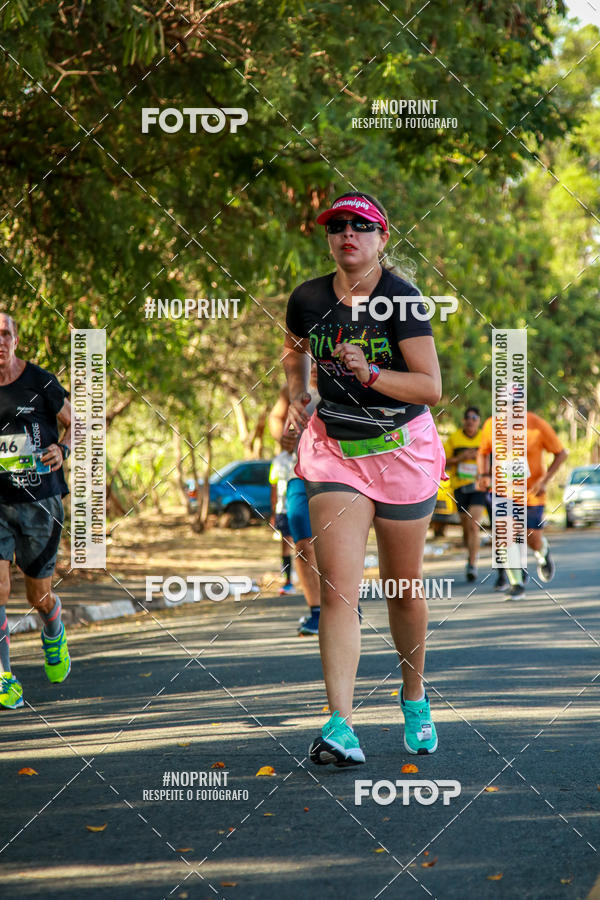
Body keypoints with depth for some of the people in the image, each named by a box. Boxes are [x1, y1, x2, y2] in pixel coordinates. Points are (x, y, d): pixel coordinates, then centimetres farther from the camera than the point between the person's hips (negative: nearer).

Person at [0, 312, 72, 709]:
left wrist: (63, 450, -16)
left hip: (41, 501, -1)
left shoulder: (41, 382, -5)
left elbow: (75, 423, 5)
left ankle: (54, 633, 46)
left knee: (39, 596, 9)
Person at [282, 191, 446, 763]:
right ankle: (340, 725, -18)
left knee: (403, 586, 10)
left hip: (403, 449, -2)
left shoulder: (402, 299, -12)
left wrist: (370, 374, -27)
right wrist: (297, 399, 7)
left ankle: (414, 699, 34)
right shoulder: (308, 299, -1)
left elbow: (432, 387, -16)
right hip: (334, 450, 2)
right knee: (337, 588, -12)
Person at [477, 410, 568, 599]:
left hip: (532, 492, -1)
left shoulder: (538, 425, -13)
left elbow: (561, 453, -3)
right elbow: (483, 453, 12)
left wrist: (544, 480, -14)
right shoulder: (490, 426, -6)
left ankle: (543, 552, 40)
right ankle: (516, 584, -1)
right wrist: (484, 476, -7)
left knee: (533, 541, 1)